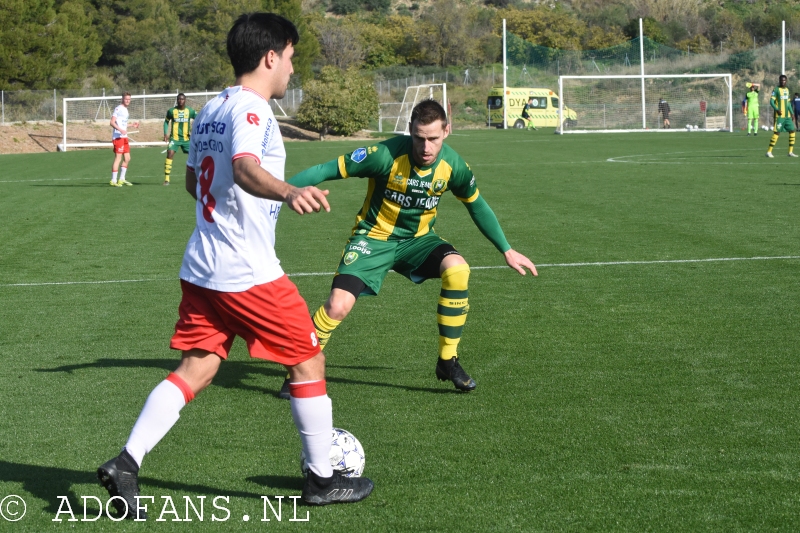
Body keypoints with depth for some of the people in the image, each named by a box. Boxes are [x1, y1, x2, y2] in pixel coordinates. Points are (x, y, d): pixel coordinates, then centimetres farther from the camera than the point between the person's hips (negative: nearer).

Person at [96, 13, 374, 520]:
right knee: (309, 362, 7)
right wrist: (289, 192, -53)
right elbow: (246, 168, -34)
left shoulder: (210, 110, 12)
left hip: (201, 268, 8)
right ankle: (323, 479, 16)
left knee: (196, 369, 8)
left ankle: (126, 463, -7)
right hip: (250, 273, -8)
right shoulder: (251, 109, -14)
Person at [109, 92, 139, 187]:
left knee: (127, 158, 11)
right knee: (118, 158, -9)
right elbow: (112, 122, -18)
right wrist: (120, 130, -29)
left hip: (124, 137, 9)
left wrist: (132, 125, 25)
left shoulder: (125, 110, 18)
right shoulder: (118, 109, -10)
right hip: (118, 137, -9)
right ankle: (113, 181, -5)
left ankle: (122, 179, 20)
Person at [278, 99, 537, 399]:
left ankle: (448, 361, -10)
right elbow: (329, 170, -19)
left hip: (417, 239, 3)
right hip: (374, 237, -3)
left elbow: (476, 205, 7)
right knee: (339, 305, -23)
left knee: (457, 269, -27)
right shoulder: (387, 155, -25)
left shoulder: (452, 164, -12)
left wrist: (507, 251, 11)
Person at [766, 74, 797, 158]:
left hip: (787, 116, 7)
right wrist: (777, 109, -26)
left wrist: (792, 113, 17)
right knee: (776, 132, -11)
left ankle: (790, 152, 7)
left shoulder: (787, 90, 17)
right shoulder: (776, 90, -5)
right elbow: (771, 101, -12)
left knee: (792, 131, 2)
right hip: (779, 116, -7)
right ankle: (769, 151, -5)